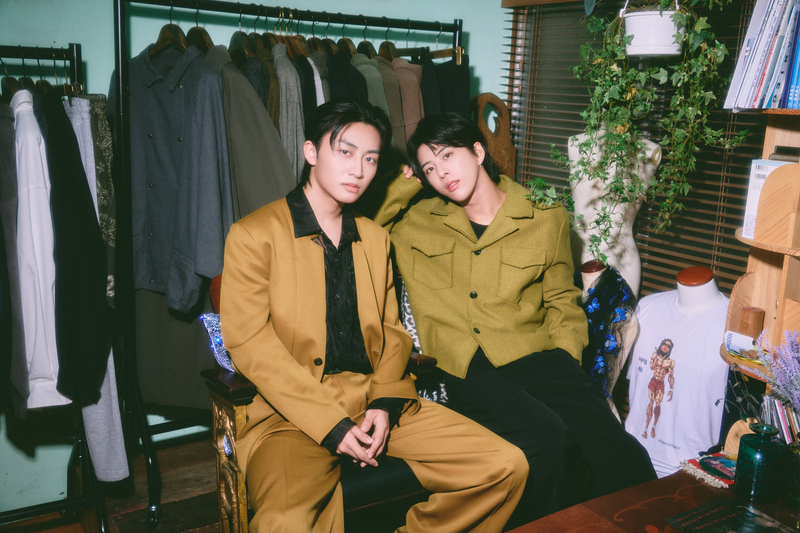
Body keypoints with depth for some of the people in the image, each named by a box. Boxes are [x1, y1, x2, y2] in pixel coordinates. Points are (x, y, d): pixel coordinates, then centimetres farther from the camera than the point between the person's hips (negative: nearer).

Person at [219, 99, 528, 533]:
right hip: (293, 414, -5)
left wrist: (385, 403, -3)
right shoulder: (253, 235, -1)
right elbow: (250, 345, -9)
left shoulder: (375, 237, 18)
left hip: (378, 404, 5)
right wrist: (331, 425, -14)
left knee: (507, 468, -9)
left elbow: (391, 331, 16)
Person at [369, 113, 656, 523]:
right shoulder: (414, 222, 13)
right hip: (467, 369, -1)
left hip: (537, 356, 1)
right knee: (545, 438, -31)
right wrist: (406, 181, 7)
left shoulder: (547, 218, 13)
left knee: (622, 458, -24)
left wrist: (566, 366, 4)